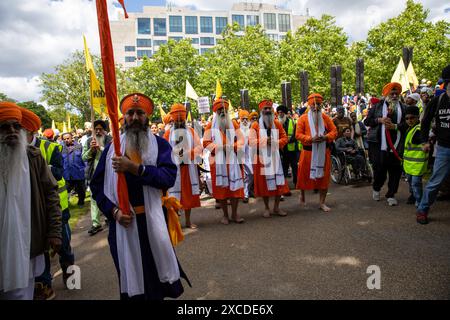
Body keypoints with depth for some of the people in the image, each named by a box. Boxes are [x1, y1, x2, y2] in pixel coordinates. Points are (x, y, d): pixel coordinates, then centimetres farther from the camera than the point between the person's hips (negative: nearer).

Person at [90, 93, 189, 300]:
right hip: (123, 223, 2)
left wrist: (134, 168, -24)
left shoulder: (160, 145, 0)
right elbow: (97, 186, 6)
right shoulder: (112, 148, 6)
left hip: (154, 221, -1)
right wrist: (113, 211, -9)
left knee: (157, 275, 13)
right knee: (131, 283, 15)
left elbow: (169, 177, -16)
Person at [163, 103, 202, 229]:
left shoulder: (191, 131, 9)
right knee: (174, 195, -2)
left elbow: (199, 147, 2)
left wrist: (187, 153, -13)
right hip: (174, 167, -2)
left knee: (189, 193, 8)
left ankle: (188, 221, 19)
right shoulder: (168, 133, 4)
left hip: (189, 167, 2)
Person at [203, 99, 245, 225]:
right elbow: (206, 143, -3)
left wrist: (232, 146, -14)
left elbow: (241, 140, 5)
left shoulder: (233, 124, 11)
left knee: (235, 186, 0)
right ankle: (225, 215, 15)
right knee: (221, 187, 3)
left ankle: (234, 213, 13)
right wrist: (220, 147, -15)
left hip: (233, 160, 2)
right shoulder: (210, 126, 5)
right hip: (218, 161, -1)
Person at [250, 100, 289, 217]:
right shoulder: (255, 125, -2)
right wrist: (264, 141, -20)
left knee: (279, 182, 2)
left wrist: (276, 142, -12)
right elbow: (251, 141, -7)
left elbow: (284, 138, 7)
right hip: (262, 158, -2)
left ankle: (276, 207, 18)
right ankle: (267, 208, 20)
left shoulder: (277, 124, 8)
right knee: (264, 183, 5)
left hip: (275, 157, 3)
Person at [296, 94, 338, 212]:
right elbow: (298, 134, -7)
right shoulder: (303, 118, -2)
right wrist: (310, 139, -21)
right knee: (305, 175, 8)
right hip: (308, 152, -2)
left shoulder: (325, 118, 6)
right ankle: (302, 195, 36)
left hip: (324, 152, 2)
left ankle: (322, 203, 14)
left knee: (323, 176, 3)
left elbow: (334, 131, 6)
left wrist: (325, 137, -14)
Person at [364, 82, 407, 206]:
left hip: (396, 145, 1)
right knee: (379, 168, 0)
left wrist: (395, 126, -13)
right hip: (379, 144, -1)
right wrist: (379, 120, -9)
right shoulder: (378, 106, 8)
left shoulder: (403, 108, 10)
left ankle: (391, 195, 14)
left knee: (395, 170, 1)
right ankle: (376, 189, 27)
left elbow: (408, 123, 3)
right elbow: (367, 121, 7)